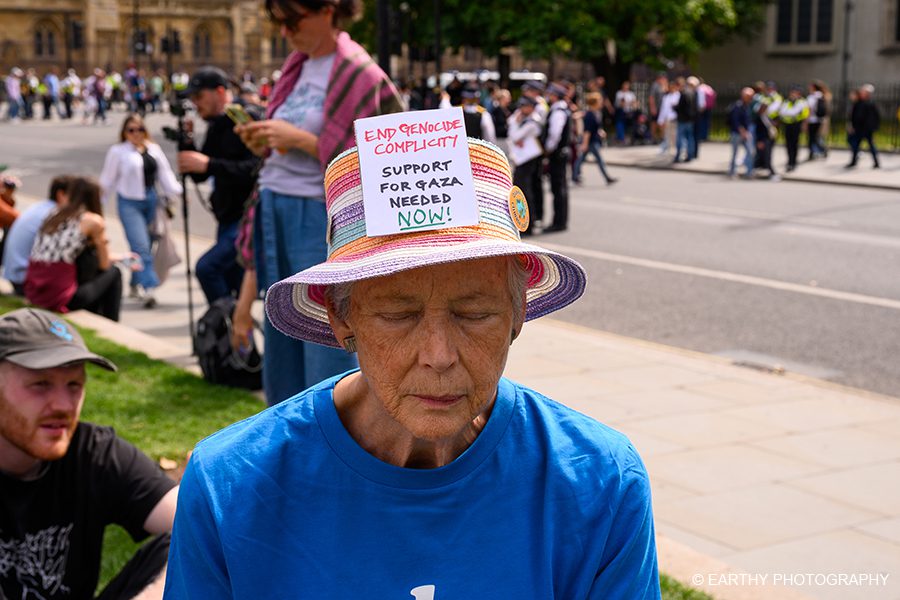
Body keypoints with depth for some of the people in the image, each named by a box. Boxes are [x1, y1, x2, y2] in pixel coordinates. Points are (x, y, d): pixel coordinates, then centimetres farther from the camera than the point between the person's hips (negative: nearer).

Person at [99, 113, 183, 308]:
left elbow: (165, 174, 11)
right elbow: (108, 180, 3)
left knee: (141, 246, 10)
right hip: (130, 203, -4)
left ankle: (136, 285, 24)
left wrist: (178, 191, -2)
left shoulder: (154, 149, 10)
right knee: (141, 246, -14)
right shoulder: (118, 152, -2)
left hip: (151, 201, 4)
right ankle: (148, 288, -21)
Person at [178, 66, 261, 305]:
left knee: (207, 267, -20)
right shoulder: (216, 126, 15)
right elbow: (199, 175, 16)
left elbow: (256, 169, -24)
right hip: (228, 218, 9)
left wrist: (209, 164, -25)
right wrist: (186, 142, 2)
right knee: (233, 281, 13)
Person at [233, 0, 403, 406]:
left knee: (327, 354, -5)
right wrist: (263, 142, 2)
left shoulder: (358, 75, -9)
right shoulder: (297, 66, 14)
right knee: (282, 347, 13)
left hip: (320, 218, -8)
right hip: (276, 211, 8)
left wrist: (298, 138, -17)